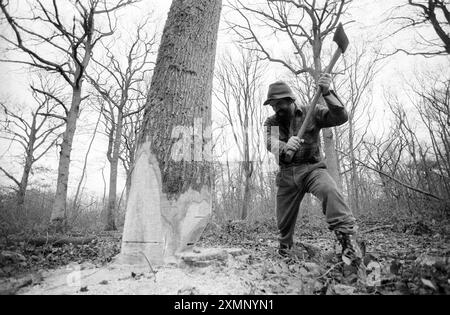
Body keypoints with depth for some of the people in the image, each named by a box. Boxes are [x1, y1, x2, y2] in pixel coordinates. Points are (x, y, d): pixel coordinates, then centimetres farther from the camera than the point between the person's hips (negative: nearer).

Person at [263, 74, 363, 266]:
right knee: (283, 223, 10)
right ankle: (284, 255, 37)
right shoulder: (271, 122, 4)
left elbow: (341, 117, -14)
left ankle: (347, 237, -32)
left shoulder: (312, 113, -1)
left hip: (312, 168, -2)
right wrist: (284, 146, -41)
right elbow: (271, 143, -16)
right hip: (287, 174, 2)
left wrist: (327, 93, -29)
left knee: (329, 190, -37)